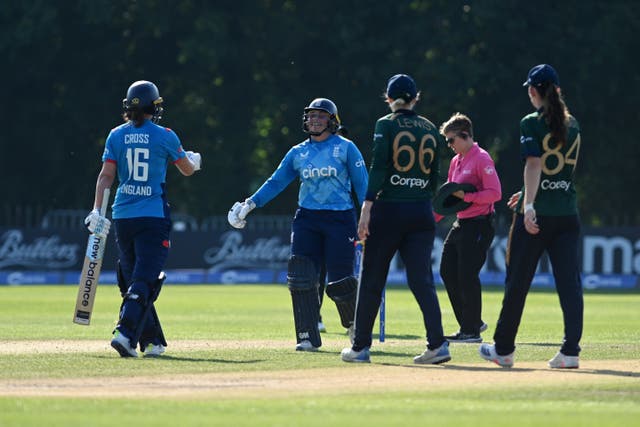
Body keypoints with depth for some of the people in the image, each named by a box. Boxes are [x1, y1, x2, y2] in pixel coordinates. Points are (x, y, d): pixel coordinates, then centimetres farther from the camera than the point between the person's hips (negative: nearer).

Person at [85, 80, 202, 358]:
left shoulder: (116, 136, 3)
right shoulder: (164, 136, -2)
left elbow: (106, 175, -2)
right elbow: (188, 170, 11)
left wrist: (97, 210, -2)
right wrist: (195, 160, 34)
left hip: (123, 217, 3)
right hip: (153, 217, -3)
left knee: (132, 280, 14)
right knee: (144, 280, -7)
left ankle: (152, 342, 17)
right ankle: (125, 333, -26)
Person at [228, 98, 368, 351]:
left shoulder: (345, 148, 1)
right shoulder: (298, 153, 13)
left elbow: (362, 184, -2)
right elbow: (276, 182, 13)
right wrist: (251, 204, 3)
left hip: (340, 219, -4)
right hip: (306, 219, 4)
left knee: (340, 281, -7)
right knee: (301, 278, -9)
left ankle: (354, 322, 22)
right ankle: (308, 337, -4)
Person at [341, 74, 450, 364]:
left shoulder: (386, 125, -4)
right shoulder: (431, 130, 10)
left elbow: (378, 169, -13)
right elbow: (433, 177, 13)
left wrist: (367, 207, -16)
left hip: (388, 210, -4)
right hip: (422, 213, 4)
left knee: (371, 280, 6)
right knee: (422, 280, 1)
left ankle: (360, 347, 11)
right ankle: (437, 344, -13)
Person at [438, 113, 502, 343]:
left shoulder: (481, 159, -12)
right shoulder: (456, 161, 15)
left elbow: (495, 193, -19)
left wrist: (466, 196, -24)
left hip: (479, 225, -9)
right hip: (460, 224, 9)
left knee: (467, 276, -9)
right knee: (447, 272, 8)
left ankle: (472, 330, -1)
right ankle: (472, 323, 18)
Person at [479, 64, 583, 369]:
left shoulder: (532, 123, -6)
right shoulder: (572, 125, 12)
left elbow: (534, 165, -18)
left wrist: (529, 204, -26)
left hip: (537, 215, -5)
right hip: (568, 214, 5)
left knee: (517, 281, 6)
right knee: (569, 282, 1)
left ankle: (503, 349, 15)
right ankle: (571, 351, -7)